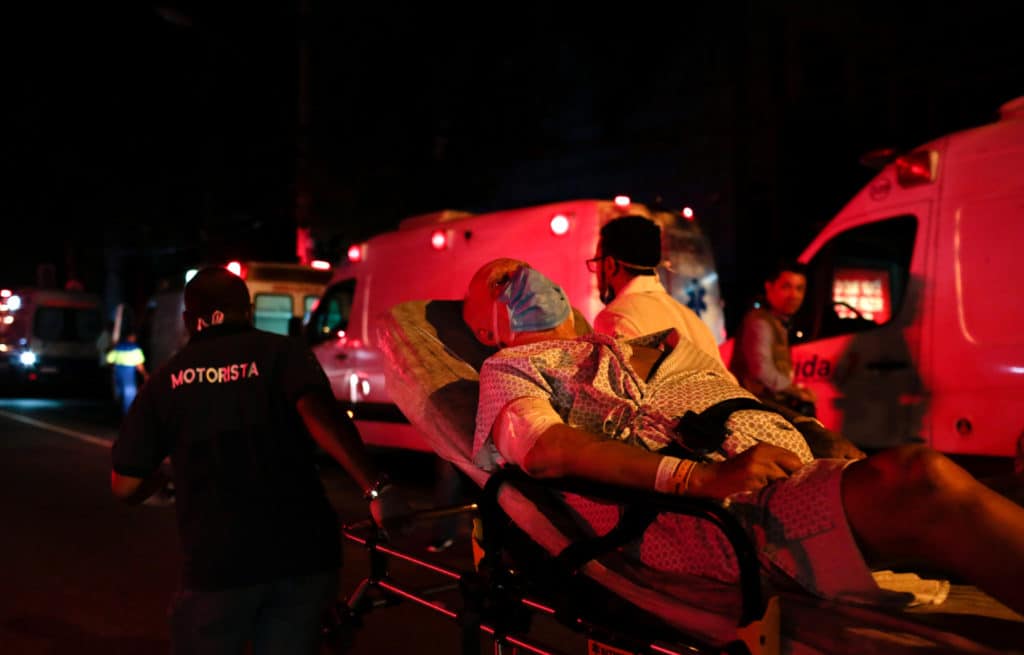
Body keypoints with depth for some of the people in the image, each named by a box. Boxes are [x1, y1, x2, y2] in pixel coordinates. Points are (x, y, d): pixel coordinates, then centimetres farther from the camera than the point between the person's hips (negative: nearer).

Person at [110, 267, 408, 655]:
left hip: (217, 561, 1)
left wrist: (159, 477, 31)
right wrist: (376, 488, -28)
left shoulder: (167, 380, 7)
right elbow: (319, 413, -20)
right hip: (304, 553, 0)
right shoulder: (282, 352, 1)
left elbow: (124, 487, 9)